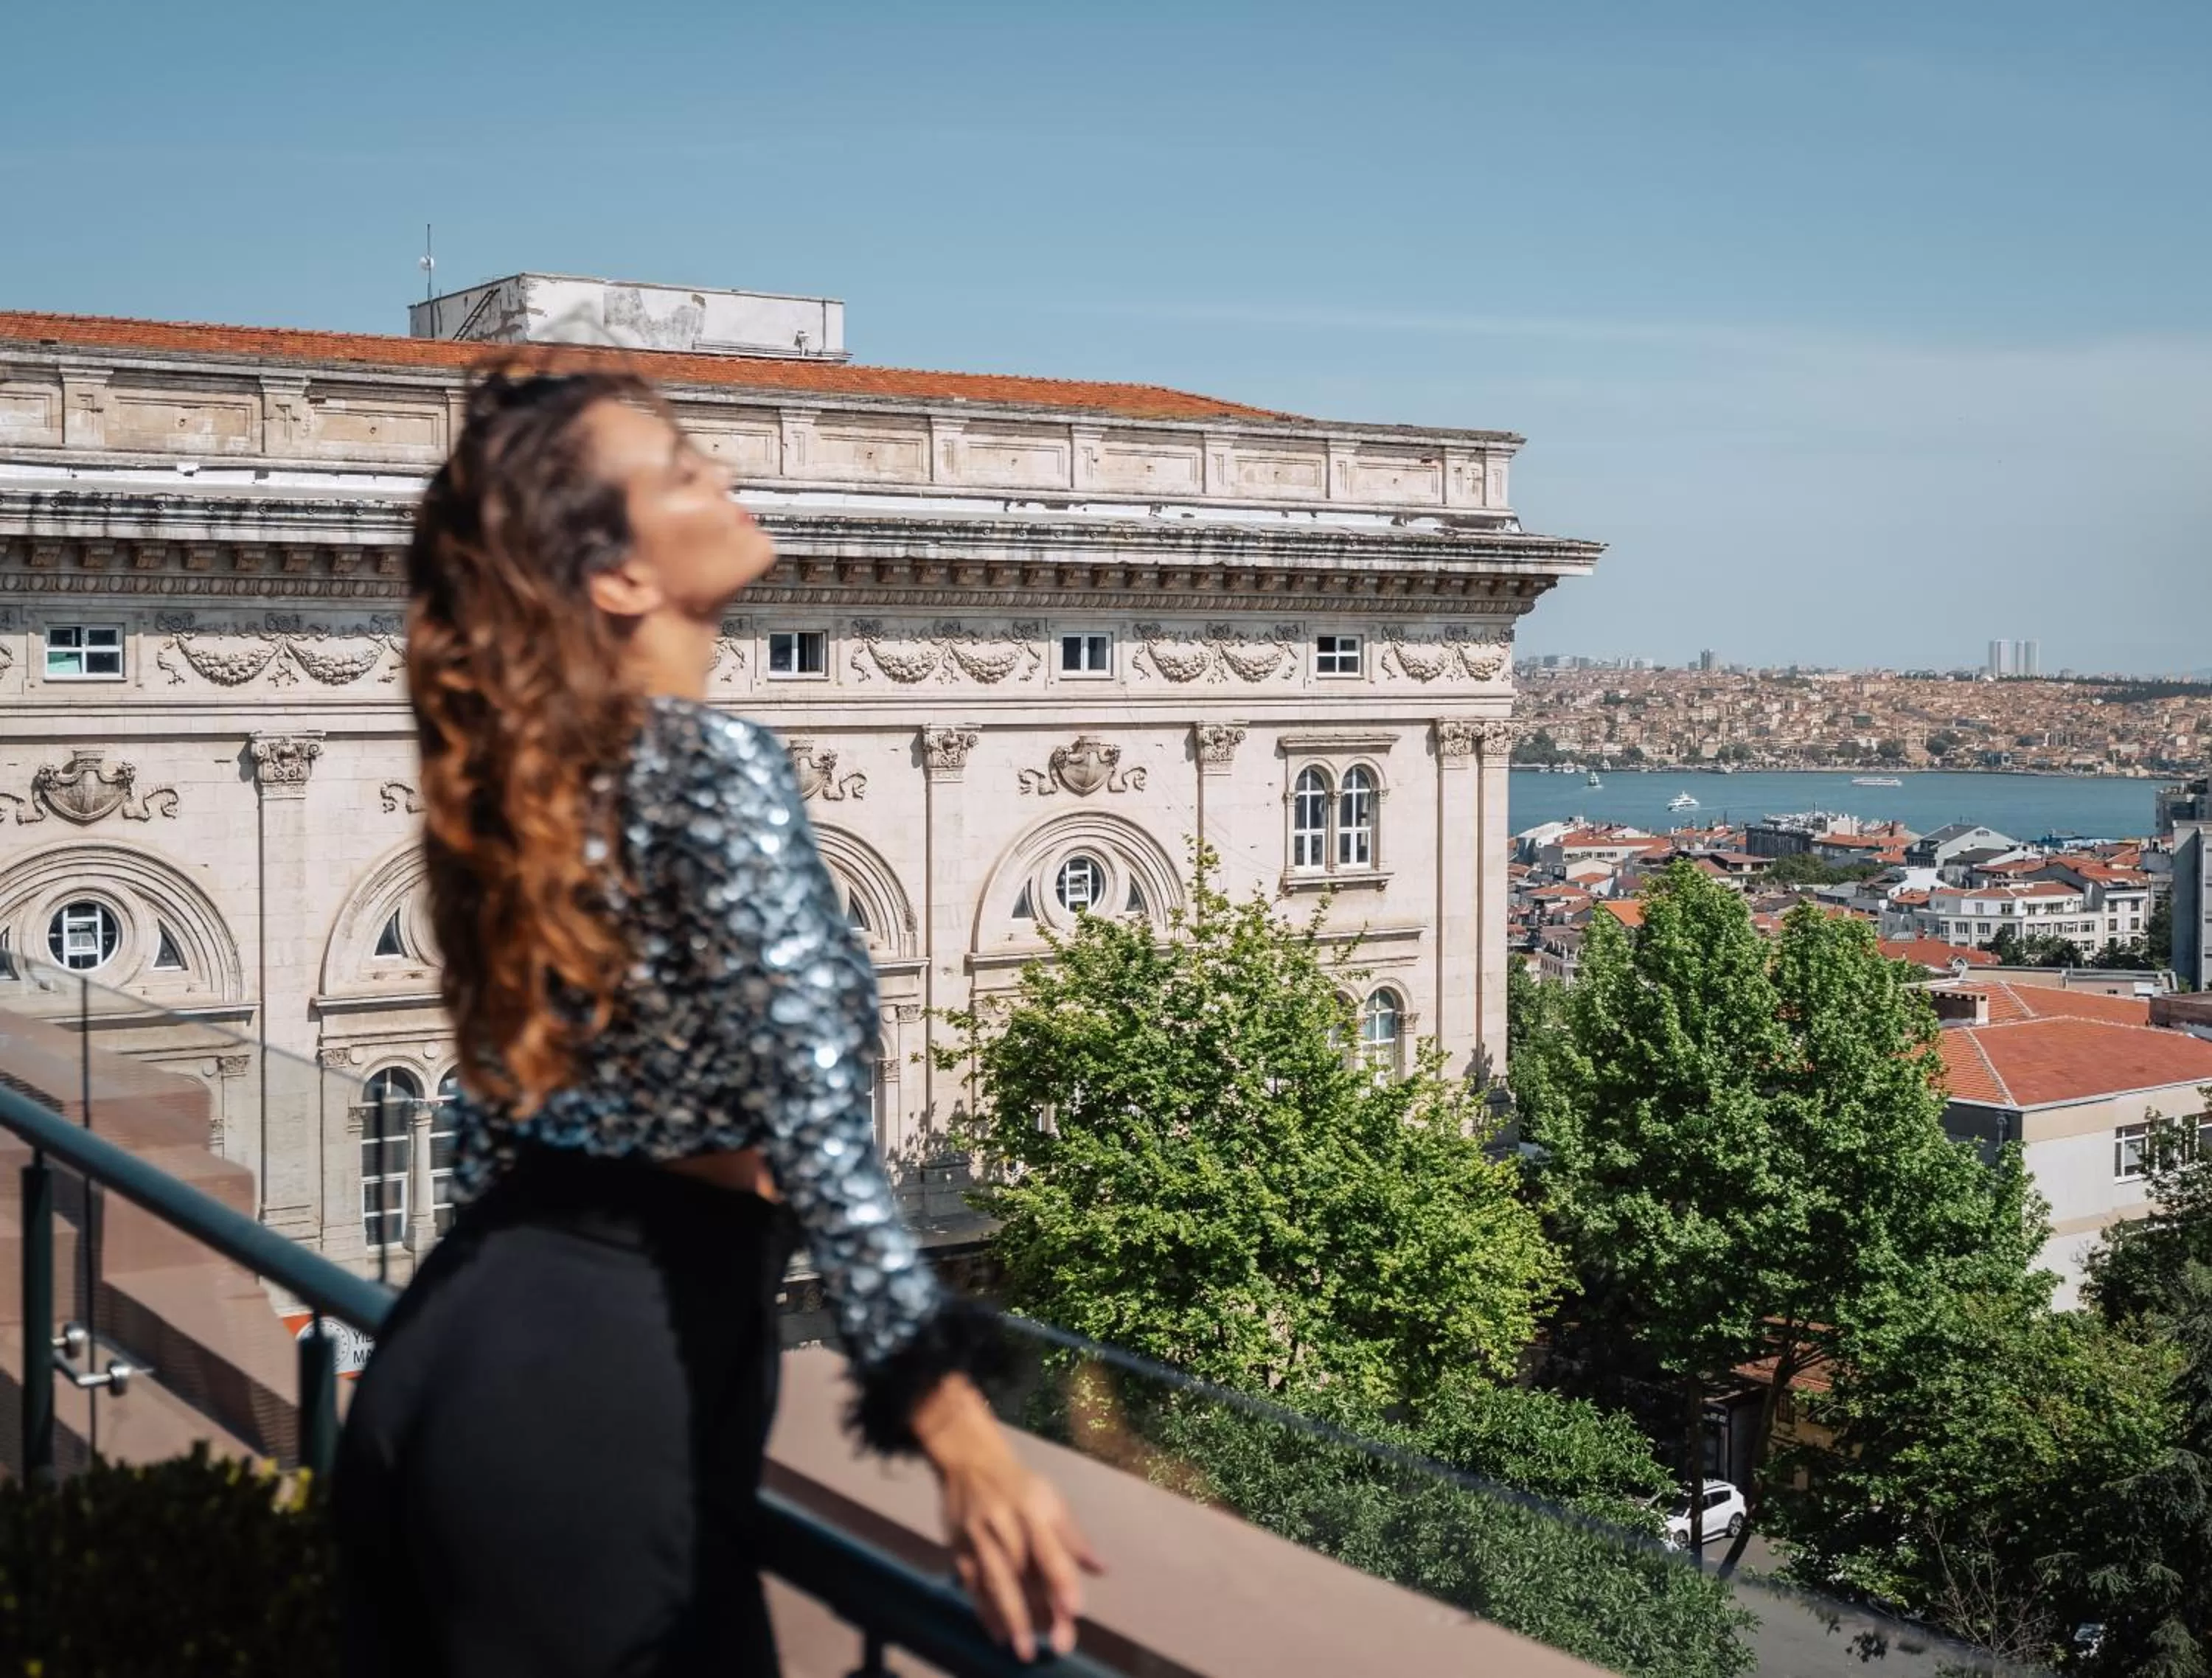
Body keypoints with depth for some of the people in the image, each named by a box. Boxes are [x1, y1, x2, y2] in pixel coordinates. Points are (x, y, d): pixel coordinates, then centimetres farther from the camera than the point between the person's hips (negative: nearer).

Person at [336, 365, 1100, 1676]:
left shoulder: (535, 773, 9)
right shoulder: (714, 766, -15)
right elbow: (813, 1128, -26)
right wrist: (961, 1433, -30)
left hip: (467, 1346, 8)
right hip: (612, 1379, -8)